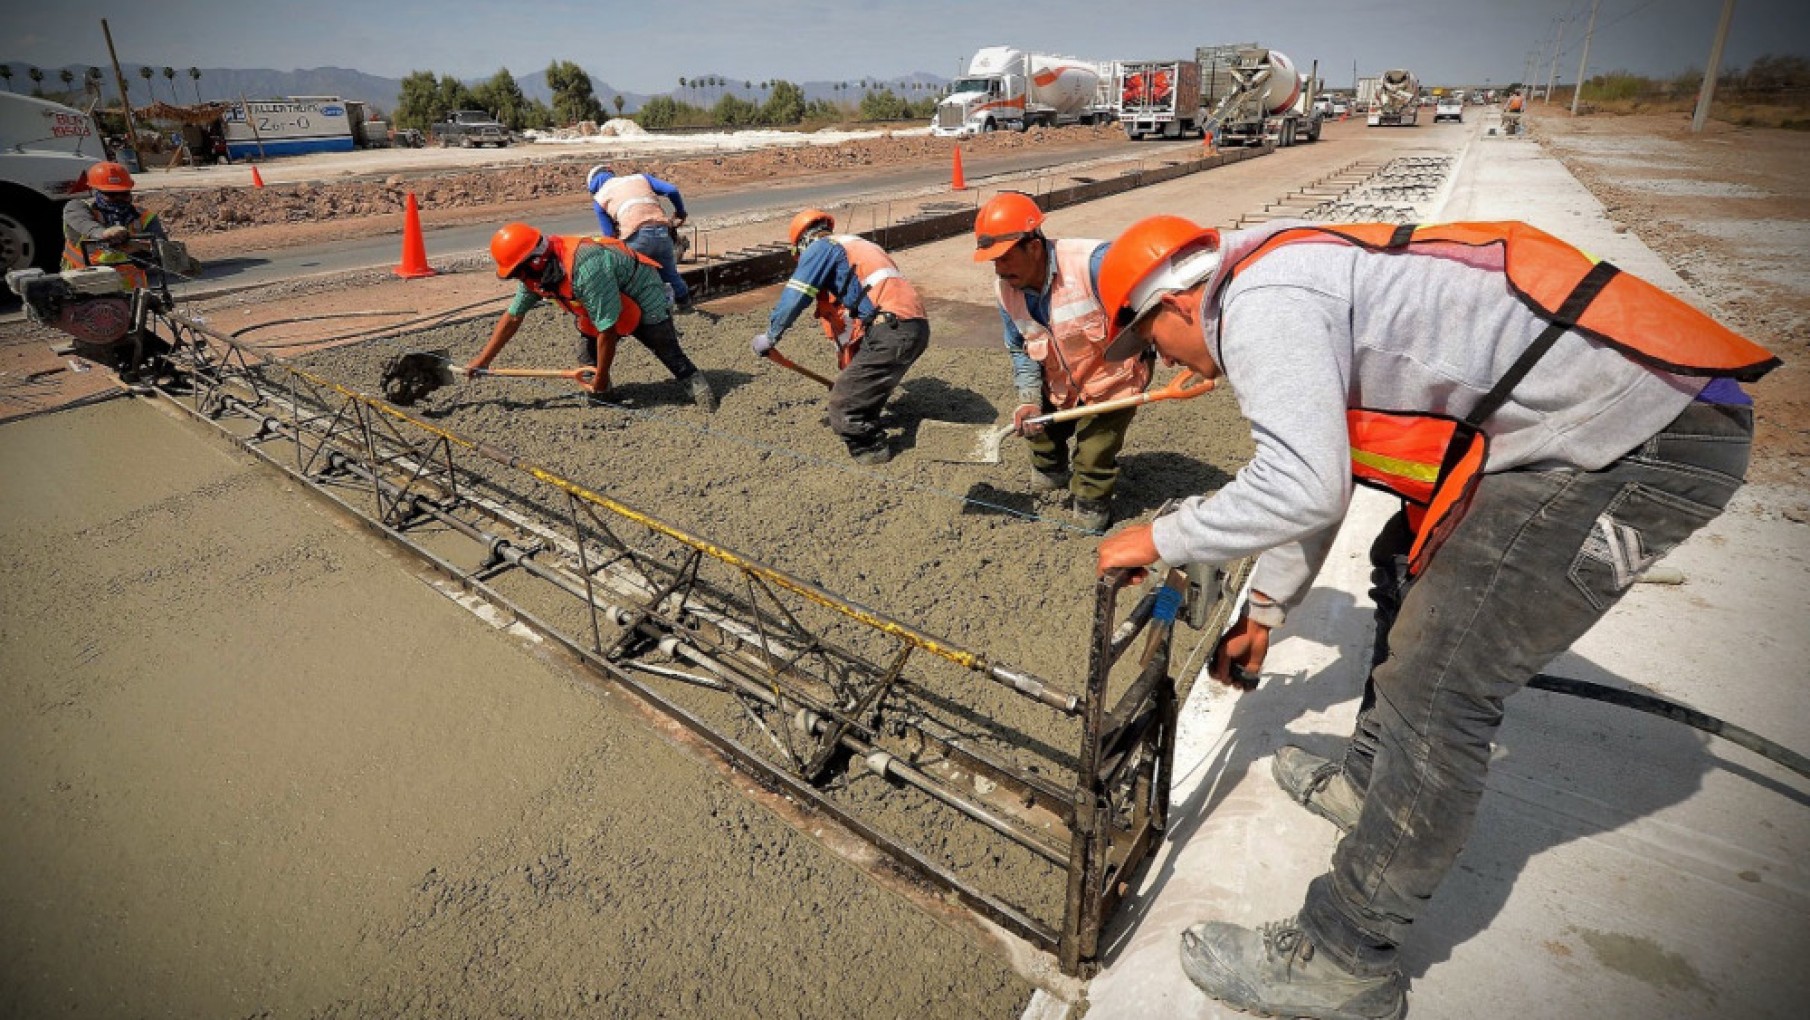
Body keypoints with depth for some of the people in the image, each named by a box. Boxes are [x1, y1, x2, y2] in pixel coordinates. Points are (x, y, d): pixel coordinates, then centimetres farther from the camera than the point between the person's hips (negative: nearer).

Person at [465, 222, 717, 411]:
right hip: (600, 305, 8)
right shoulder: (535, 273, -15)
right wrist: (481, 361, -1)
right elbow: (512, 318, -2)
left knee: (670, 355, -6)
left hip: (643, 297, -8)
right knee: (587, 360, 1)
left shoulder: (585, 269, -41)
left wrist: (601, 377, -22)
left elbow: (607, 330, -35)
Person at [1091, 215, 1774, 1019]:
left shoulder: (1260, 300, -15)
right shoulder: (1298, 288, 18)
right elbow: (1308, 475, 25)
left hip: (1639, 438, -11)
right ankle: (1369, 785, 40)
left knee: (1437, 690, -11)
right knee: (1407, 568, 24)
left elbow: (1301, 491, -26)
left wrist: (1159, 540, -10)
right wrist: (1264, 612, 32)